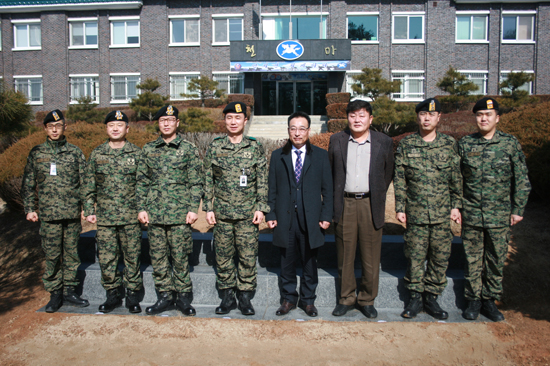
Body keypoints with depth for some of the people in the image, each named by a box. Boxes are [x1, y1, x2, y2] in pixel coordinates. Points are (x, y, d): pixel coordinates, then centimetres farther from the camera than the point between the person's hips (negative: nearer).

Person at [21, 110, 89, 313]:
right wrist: (29, 208, 5)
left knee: (71, 254, 7)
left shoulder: (75, 152, 6)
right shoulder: (36, 153, 8)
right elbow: (28, 184, 11)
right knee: (52, 256, 3)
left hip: (73, 213, 0)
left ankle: (69, 291, 20)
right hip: (49, 214, 0)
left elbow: (85, 182, 7)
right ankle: (55, 294, 17)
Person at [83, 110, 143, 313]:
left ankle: (132, 295, 19)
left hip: (131, 217, -2)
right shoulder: (97, 154, 7)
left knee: (132, 257, 5)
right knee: (106, 258, 7)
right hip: (105, 217, 2)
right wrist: (89, 210, 5)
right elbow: (89, 185, 11)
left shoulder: (137, 154, 2)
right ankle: (112, 295, 22)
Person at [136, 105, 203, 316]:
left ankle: (184, 297, 17)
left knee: (180, 258, 2)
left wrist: (193, 209, -7)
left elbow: (196, 183, 0)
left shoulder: (188, 150, 2)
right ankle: (165, 297, 22)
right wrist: (141, 208, 4)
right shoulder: (148, 150, 10)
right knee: (158, 258, 8)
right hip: (154, 215, 3)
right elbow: (142, 182, 12)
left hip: (180, 214, -3)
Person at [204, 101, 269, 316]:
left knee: (248, 257, 3)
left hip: (248, 214, -1)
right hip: (222, 213, 1)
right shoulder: (215, 147, 5)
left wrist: (261, 208, -4)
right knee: (223, 257, 8)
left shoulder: (255, 148, 3)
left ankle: (245, 298, 19)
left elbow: (262, 181, 3)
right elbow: (208, 180, 7)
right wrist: (208, 208, 2)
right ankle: (227, 297, 23)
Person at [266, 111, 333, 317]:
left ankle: (308, 300, 27)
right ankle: (289, 299, 28)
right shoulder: (277, 156, 7)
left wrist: (326, 216, -4)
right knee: (287, 262, 11)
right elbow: (272, 189, 6)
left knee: (310, 263, 10)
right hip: (285, 219, 1)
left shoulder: (320, 156, 4)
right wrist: (271, 215, 0)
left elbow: (327, 189, 3)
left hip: (311, 220, -1)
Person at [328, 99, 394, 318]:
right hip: (344, 205, 1)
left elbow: (388, 173, 12)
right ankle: (346, 298, 23)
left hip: (370, 205, 0)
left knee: (371, 257, 6)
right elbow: (330, 172, 11)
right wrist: (336, 200, 8)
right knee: (345, 255, 8)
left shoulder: (384, 142, 4)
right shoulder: (336, 141, 6)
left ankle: (367, 300, 23)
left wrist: (377, 197, 9)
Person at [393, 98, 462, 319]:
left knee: (440, 257, 7)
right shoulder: (406, 145, 1)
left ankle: (431, 298, 22)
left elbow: (456, 179, 9)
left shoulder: (450, 145, 5)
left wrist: (456, 206, 4)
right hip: (415, 213, -1)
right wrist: (399, 208, -2)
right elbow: (399, 180, 2)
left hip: (442, 214, 2)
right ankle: (415, 297, 20)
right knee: (415, 257, 5)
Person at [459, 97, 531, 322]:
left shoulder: (510, 144, 0)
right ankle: (474, 299, 22)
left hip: (499, 215, 0)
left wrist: (518, 209, 0)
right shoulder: (465, 144, 2)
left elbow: (521, 180, 3)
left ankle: (489, 300, 24)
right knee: (472, 259, 8)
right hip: (471, 215, 1)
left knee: (496, 260, 9)